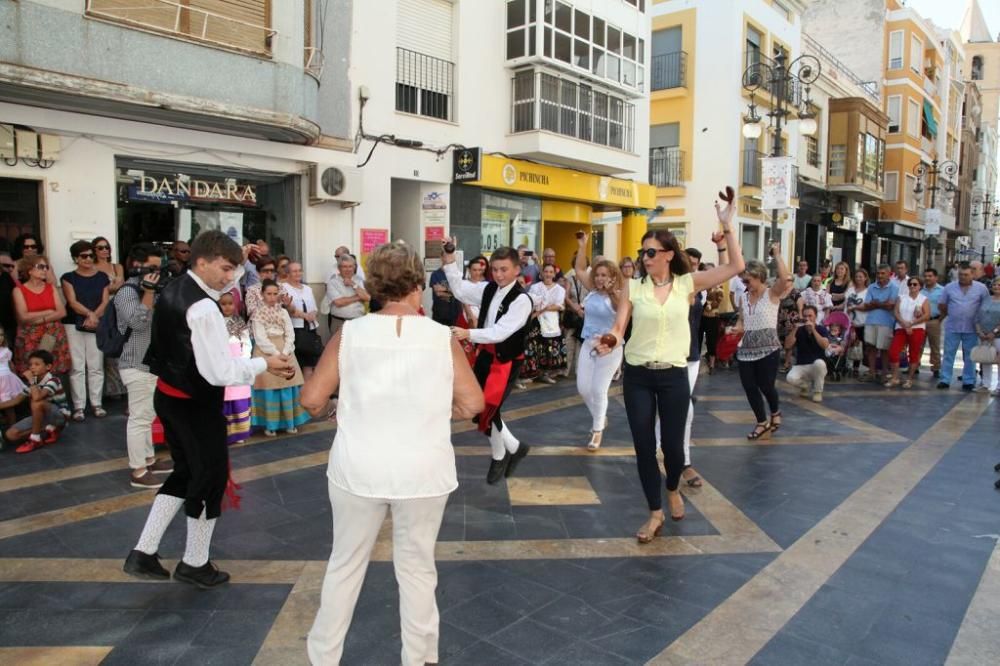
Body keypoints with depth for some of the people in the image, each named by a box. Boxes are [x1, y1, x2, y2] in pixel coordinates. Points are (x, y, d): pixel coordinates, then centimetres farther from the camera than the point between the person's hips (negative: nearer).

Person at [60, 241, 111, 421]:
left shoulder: (102, 277, 8)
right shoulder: (68, 277, 3)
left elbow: (105, 302, 2)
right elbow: (72, 302, -7)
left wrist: (93, 317, -14)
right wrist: (89, 314, -24)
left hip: (97, 325, 1)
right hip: (74, 325, -1)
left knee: (96, 366, 3)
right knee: (77, 366, -1)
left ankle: (97, 403, 10)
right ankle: (78, 406, 3)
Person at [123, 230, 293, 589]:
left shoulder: (172, 289, 2)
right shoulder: (203, 309, -26)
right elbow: (221, 372, -28)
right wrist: (264, 364, -17)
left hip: (168, 396, 9)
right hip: (196, 405, -9)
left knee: (186, 473, 23)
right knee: (211, 478, 10)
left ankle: (143, 553, 25)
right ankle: (195, 563, 27)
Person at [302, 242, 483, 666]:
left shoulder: (349, 334, -6)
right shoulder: (442, 338, -6)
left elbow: (311, 400, -6)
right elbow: (473, 403, -5)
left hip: (358, 469, 1)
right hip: (423, 472, 0)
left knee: (345, 564, 19)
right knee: (417, 567, 17)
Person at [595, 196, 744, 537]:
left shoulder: (687, 283, -1)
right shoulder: (633, 287, -1)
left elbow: (736, 267, -5)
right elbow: (619, 327, -6)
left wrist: (727, 228, -11)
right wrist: (608, 341, -28)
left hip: (674, 376, 0)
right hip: (637, 376, 1)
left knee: (672, 444, 7)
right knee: (644, 446, 4)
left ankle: (673, 489, 41)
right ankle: (655, 514, 20)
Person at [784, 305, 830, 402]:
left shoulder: (822, 329, -3)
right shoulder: (799, 330, 2)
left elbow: (825, 345, -22)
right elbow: (787, 346, -10)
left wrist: (813, 330, -25)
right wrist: (795, 329, -18)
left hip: (817, 366, -1)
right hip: (800, 366, 1)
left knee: (819, 363, -38)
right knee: (790, 378, -31)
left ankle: (818, 391, -12)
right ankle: (806, 386, 8)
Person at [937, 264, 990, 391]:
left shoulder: (981, 288, -1)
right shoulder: (949, 287, 1)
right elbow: (941, 305, 10)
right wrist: (950, 316, 8)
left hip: (971, 329, 0)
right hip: (952, 328, 1)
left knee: (970, 356, 7)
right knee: (948, 354, 3)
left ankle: (969, 381, 15)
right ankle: (945, 380, 7)